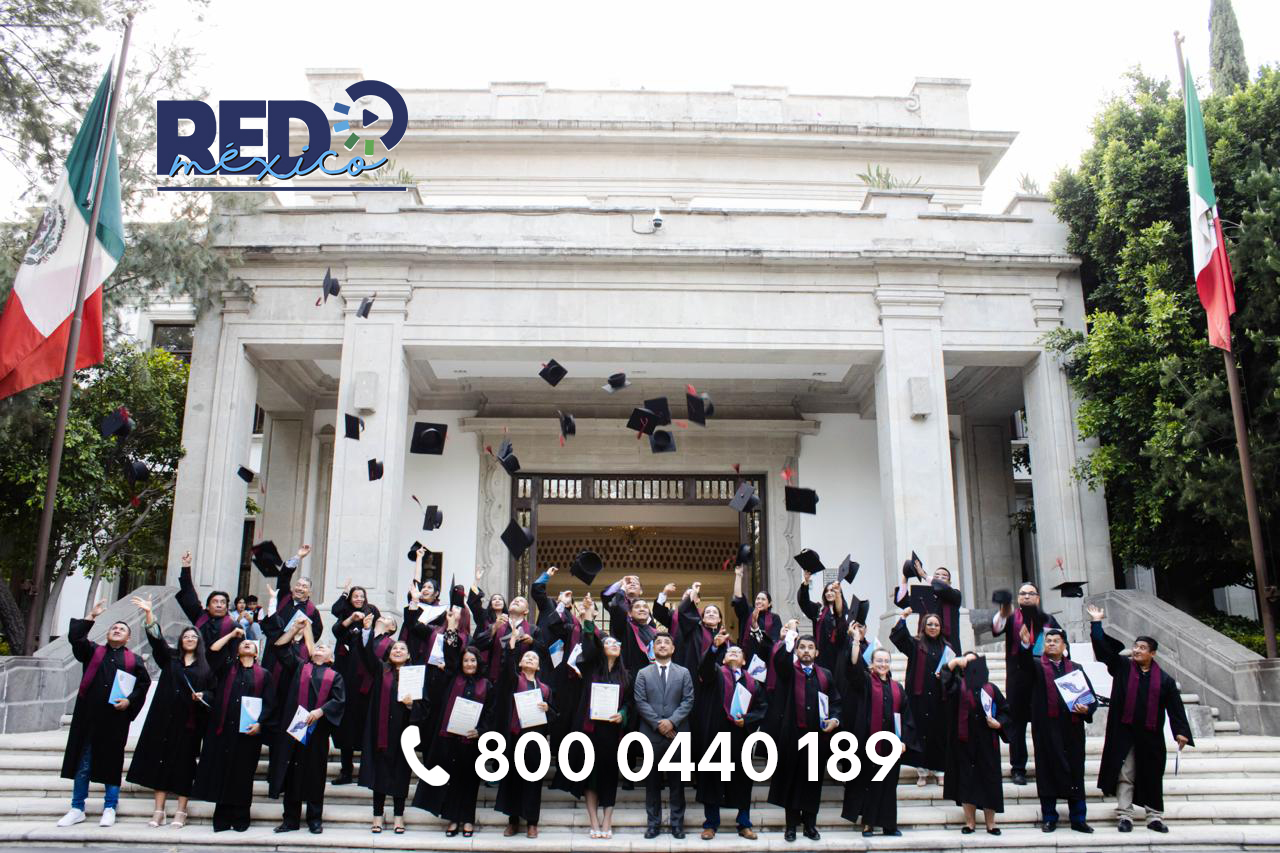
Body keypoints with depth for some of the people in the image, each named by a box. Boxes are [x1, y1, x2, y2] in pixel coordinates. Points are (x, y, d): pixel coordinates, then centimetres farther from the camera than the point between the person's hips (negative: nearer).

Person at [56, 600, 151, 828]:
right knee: (82, 764, 5)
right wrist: (91, 617, -6)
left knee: (112, 763, 4)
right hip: (89, 715, 1)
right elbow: (74, 637, -3)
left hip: (116, 718, -1)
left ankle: (109, 809, 12)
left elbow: (144, 683, 6)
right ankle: (77, 809, 15)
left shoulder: (134, 660, 11)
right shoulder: (93, 651, 13)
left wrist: (130, 701, -8)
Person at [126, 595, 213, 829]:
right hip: (165, 718, 2)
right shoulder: (170, 659, 14)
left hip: (190, 721, -2)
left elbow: (213, 691, 8)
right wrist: (149, 613, -9)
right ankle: (159, 810, 4)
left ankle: (181, 811, 2)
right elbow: (156, 638, 2)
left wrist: (203, 695, -14)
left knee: (184, 763, -2)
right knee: (161, 760, -1)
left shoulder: (205, 666, 10)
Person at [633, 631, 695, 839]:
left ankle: (677, 823, 13)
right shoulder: (643, 674, 7)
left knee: (677, 781, 4)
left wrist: (672, 721, -12)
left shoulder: (683, 673, 9)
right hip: (651, 734, 0)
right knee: (652, 781, 5)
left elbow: (688, 701, 0)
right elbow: (640, 702, -1)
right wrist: (658, 723, -11)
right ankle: (653, 823, 13)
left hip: (677, 734, 0)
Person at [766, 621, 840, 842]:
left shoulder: (825, 674, 11)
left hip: (818, 733, 2)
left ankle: (810, 824, 19)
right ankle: (791, 824, 14)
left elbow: (836, 700, 13)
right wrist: (789, 636, -25)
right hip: (793, 732, -2)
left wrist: (835, 719, -5)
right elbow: (780, 658, -18)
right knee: (791, 778, 4)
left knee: (813, 779, 8)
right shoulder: (788, 671, 3)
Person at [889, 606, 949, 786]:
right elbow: (895, 637, -10)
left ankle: (939, 771, 15)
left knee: (939, 733, 4)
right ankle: (922, 771, 9)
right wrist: (903, 618, -20)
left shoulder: (947, 648, 12)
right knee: (921, 732, 0)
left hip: (939, 697, 2)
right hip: (919, 697, -2)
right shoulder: (915, 644, 5)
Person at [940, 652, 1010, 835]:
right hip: (964, 742, -1)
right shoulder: (958, 685, 5)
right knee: (966, 780, 2)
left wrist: (998, 723, -7)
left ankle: (991, 823, 14)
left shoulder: (991, 688, 9)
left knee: (989, 781, 4)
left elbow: (1005, 710, 12)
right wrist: (954, 661, -28)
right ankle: (970, 821, 11)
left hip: (986, 743, 1)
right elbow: (943, 678, -14)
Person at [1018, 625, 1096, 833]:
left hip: (1072, 728, 2)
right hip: (1047, 728, -2)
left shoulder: (1075, 669, 13)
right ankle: (1049, 817, 11)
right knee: (1048, 771, 2)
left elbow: (1091, 697, 11)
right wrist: (1025, 645, -39)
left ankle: (1078, 819, 15)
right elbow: (1024, 662, -19)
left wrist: (1086, 709, -12)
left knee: (1075, 772, 6)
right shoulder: (1037, 666, 5)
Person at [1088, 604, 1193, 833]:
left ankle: (1155, 817, 21)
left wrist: (1181, 732, -9)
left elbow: (1175, 708, 1)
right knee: (1124, 775, 1)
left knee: (1152, 777, 11)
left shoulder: (1165, 680, 3)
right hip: (1123, 733, -1)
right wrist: (1096, 623, -9)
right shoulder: (1121, 667, 2)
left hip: (1150, 736, 1)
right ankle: (1125, 816, 5)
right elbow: (1103, 648, -3)